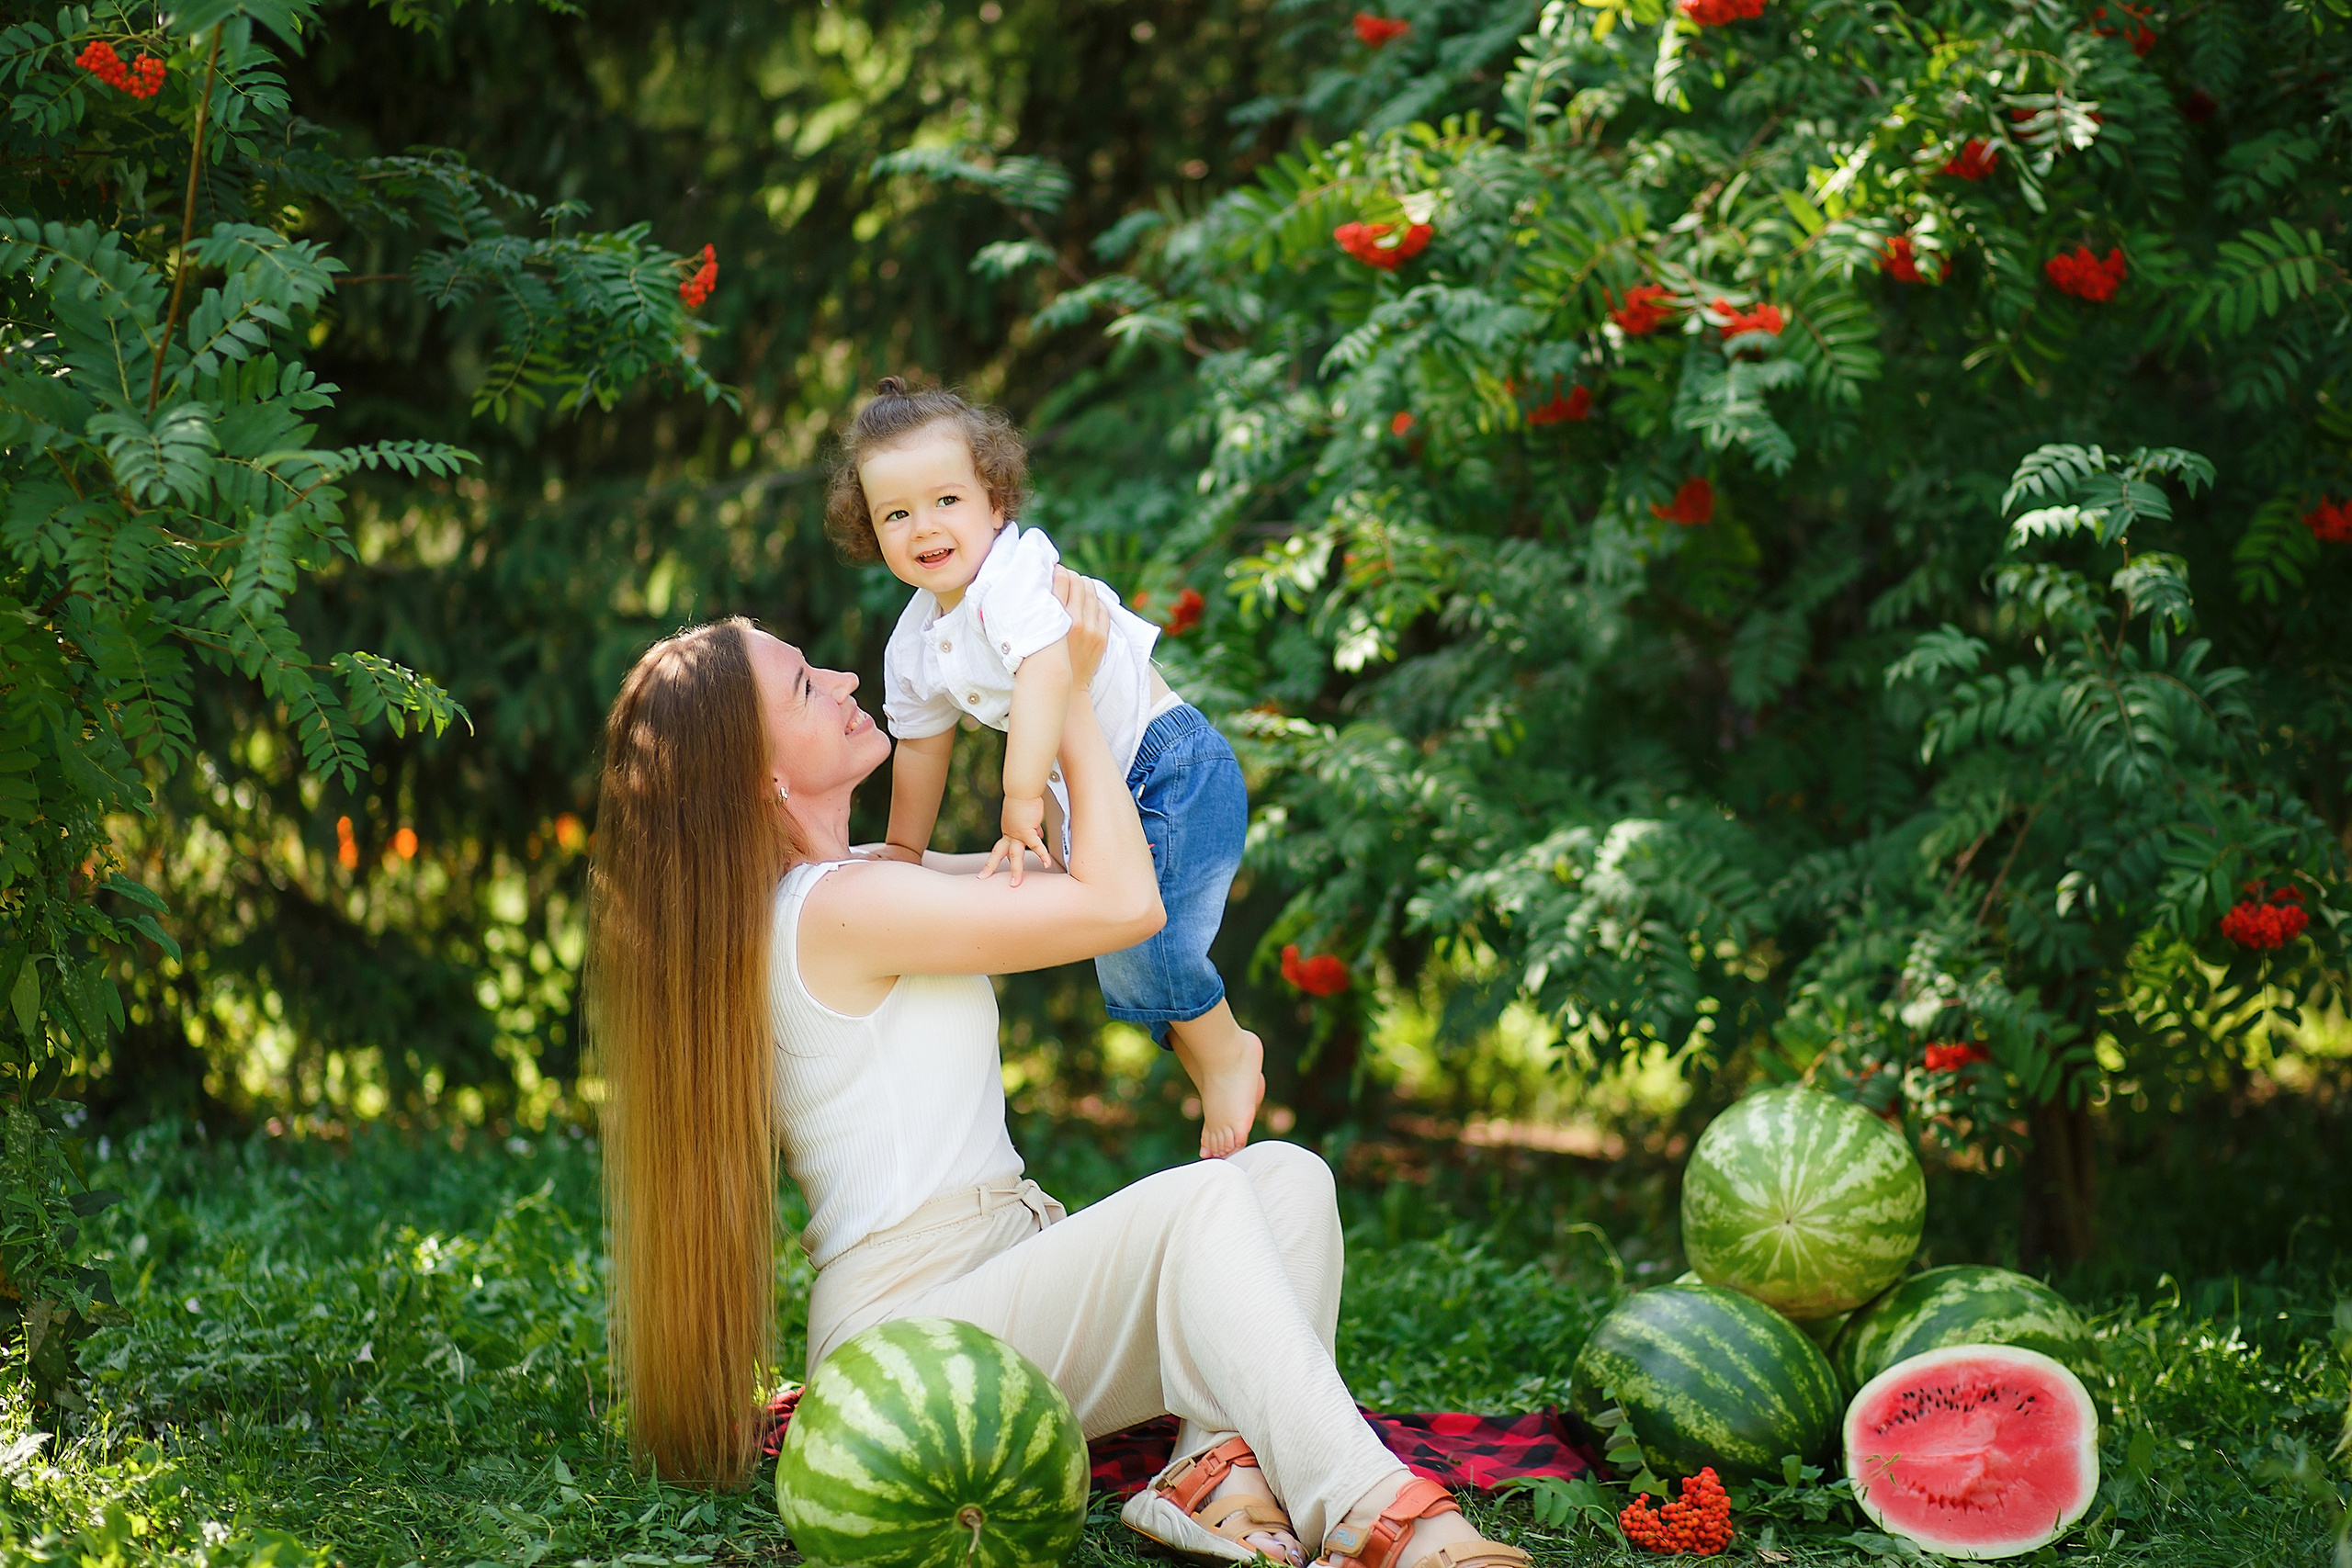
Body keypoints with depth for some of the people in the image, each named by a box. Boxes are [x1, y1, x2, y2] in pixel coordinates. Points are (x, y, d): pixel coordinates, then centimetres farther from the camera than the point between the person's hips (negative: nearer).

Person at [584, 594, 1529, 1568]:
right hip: (913, 1319, -10)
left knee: (1287, 1173, -8)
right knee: (1201, 1202, -30)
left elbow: (1051, 868, 26)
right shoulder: (842, 907, -15)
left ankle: (1219, 1468, -27)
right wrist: (1071, 692, -5)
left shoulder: (838, 888, 17)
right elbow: (1123, 903, -15)